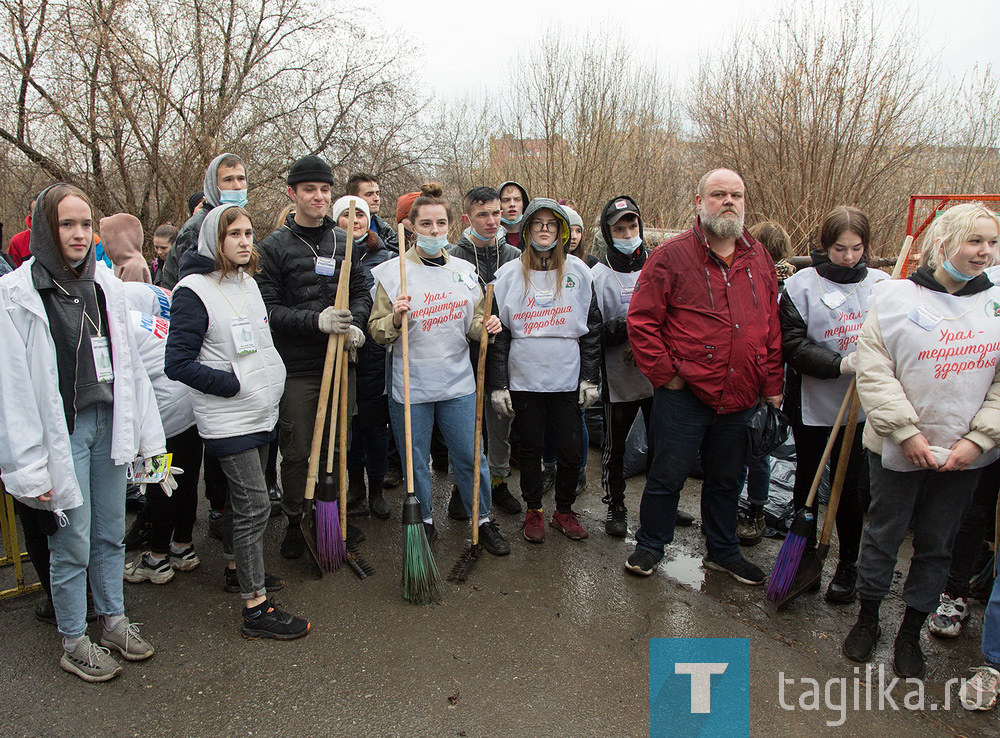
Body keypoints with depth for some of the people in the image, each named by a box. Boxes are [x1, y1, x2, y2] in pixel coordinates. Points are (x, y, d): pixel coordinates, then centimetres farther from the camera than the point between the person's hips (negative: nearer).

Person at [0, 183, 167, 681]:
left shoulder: (105, 284, 8)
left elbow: (129, 362, 10)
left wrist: (147, 431, 10)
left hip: (108, 424, 5)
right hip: (63, 433, -5)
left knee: (111, 533, 16)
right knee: (72, 544, 5)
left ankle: (114, 620, 34)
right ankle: (74, 644, 24)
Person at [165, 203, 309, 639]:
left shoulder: (248, 282, 12)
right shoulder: (194, 290, -13)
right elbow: (178, 363, -17)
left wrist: (271, 381, 13)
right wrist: (232, 384, -17)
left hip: (262, 413, 8)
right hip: (227, 420, -8)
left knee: (245, 500, 19)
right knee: (254, 505, -7)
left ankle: (243, 567, 37)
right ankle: (256, 607, 2)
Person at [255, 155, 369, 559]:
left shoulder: (344, 241, 11)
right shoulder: (275, 246, -3)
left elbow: (362, 293, 12)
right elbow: (268, 308, -9)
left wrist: (353, 323, -9)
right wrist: (315, 321, -22)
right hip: (296, 366, -4)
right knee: (296, 451, 5)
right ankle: (295, 522, 23)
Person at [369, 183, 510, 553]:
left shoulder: (464, 270, 7)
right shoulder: (392, 272, -4)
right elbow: (377, 333, -2)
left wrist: (486, 325, -7)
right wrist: (395, 318, -22)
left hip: (457, 382, 3)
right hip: (410, 384, -2)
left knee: (471, 455, 8)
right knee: (414, 460, 9)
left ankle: (484, 521, 26)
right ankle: (424, 521, 30)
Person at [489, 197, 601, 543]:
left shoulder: (577, 271, 5)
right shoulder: (509, 274, 3)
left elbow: (592, 328, 7)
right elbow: (498, 333, 2)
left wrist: (590, 378, 2)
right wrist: (497, 385, -3)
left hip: (567, 380, 1)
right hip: (524, 380, -1)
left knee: (571, 450, 5)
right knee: (530, 448, 10)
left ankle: (564, 511, 27)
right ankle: (533, 511, 29)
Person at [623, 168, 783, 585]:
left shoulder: (759, 260, 9)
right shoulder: (672, 256, -7)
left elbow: (772, 327, 12)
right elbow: (641, 320, -9)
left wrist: (772, 386, 9)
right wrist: (665, 375, -11)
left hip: (740, 397, 5)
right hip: (685, 394, -5)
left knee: (726, 480, 19)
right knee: (667, 476, 7)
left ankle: (722, 551, 36)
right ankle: (650, 545, 27)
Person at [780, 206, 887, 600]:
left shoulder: (881, 284, 0)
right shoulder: (801, 284, -6)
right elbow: (792, 344, -11)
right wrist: (839, 364, -23)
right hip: (811, 404, -1)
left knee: (849, 485, 7)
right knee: (807, 479, 13)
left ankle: (848, 566, 25)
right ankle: (805, 553, 32)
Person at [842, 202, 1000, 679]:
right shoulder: (896, 296, -6)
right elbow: (874, 373, -10)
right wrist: (907, 431, -15)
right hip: (898, 448, -3)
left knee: (937, 545, 13)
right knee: (883, 534, 11)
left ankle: (910, 633, 30)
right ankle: (867, 620, 31)